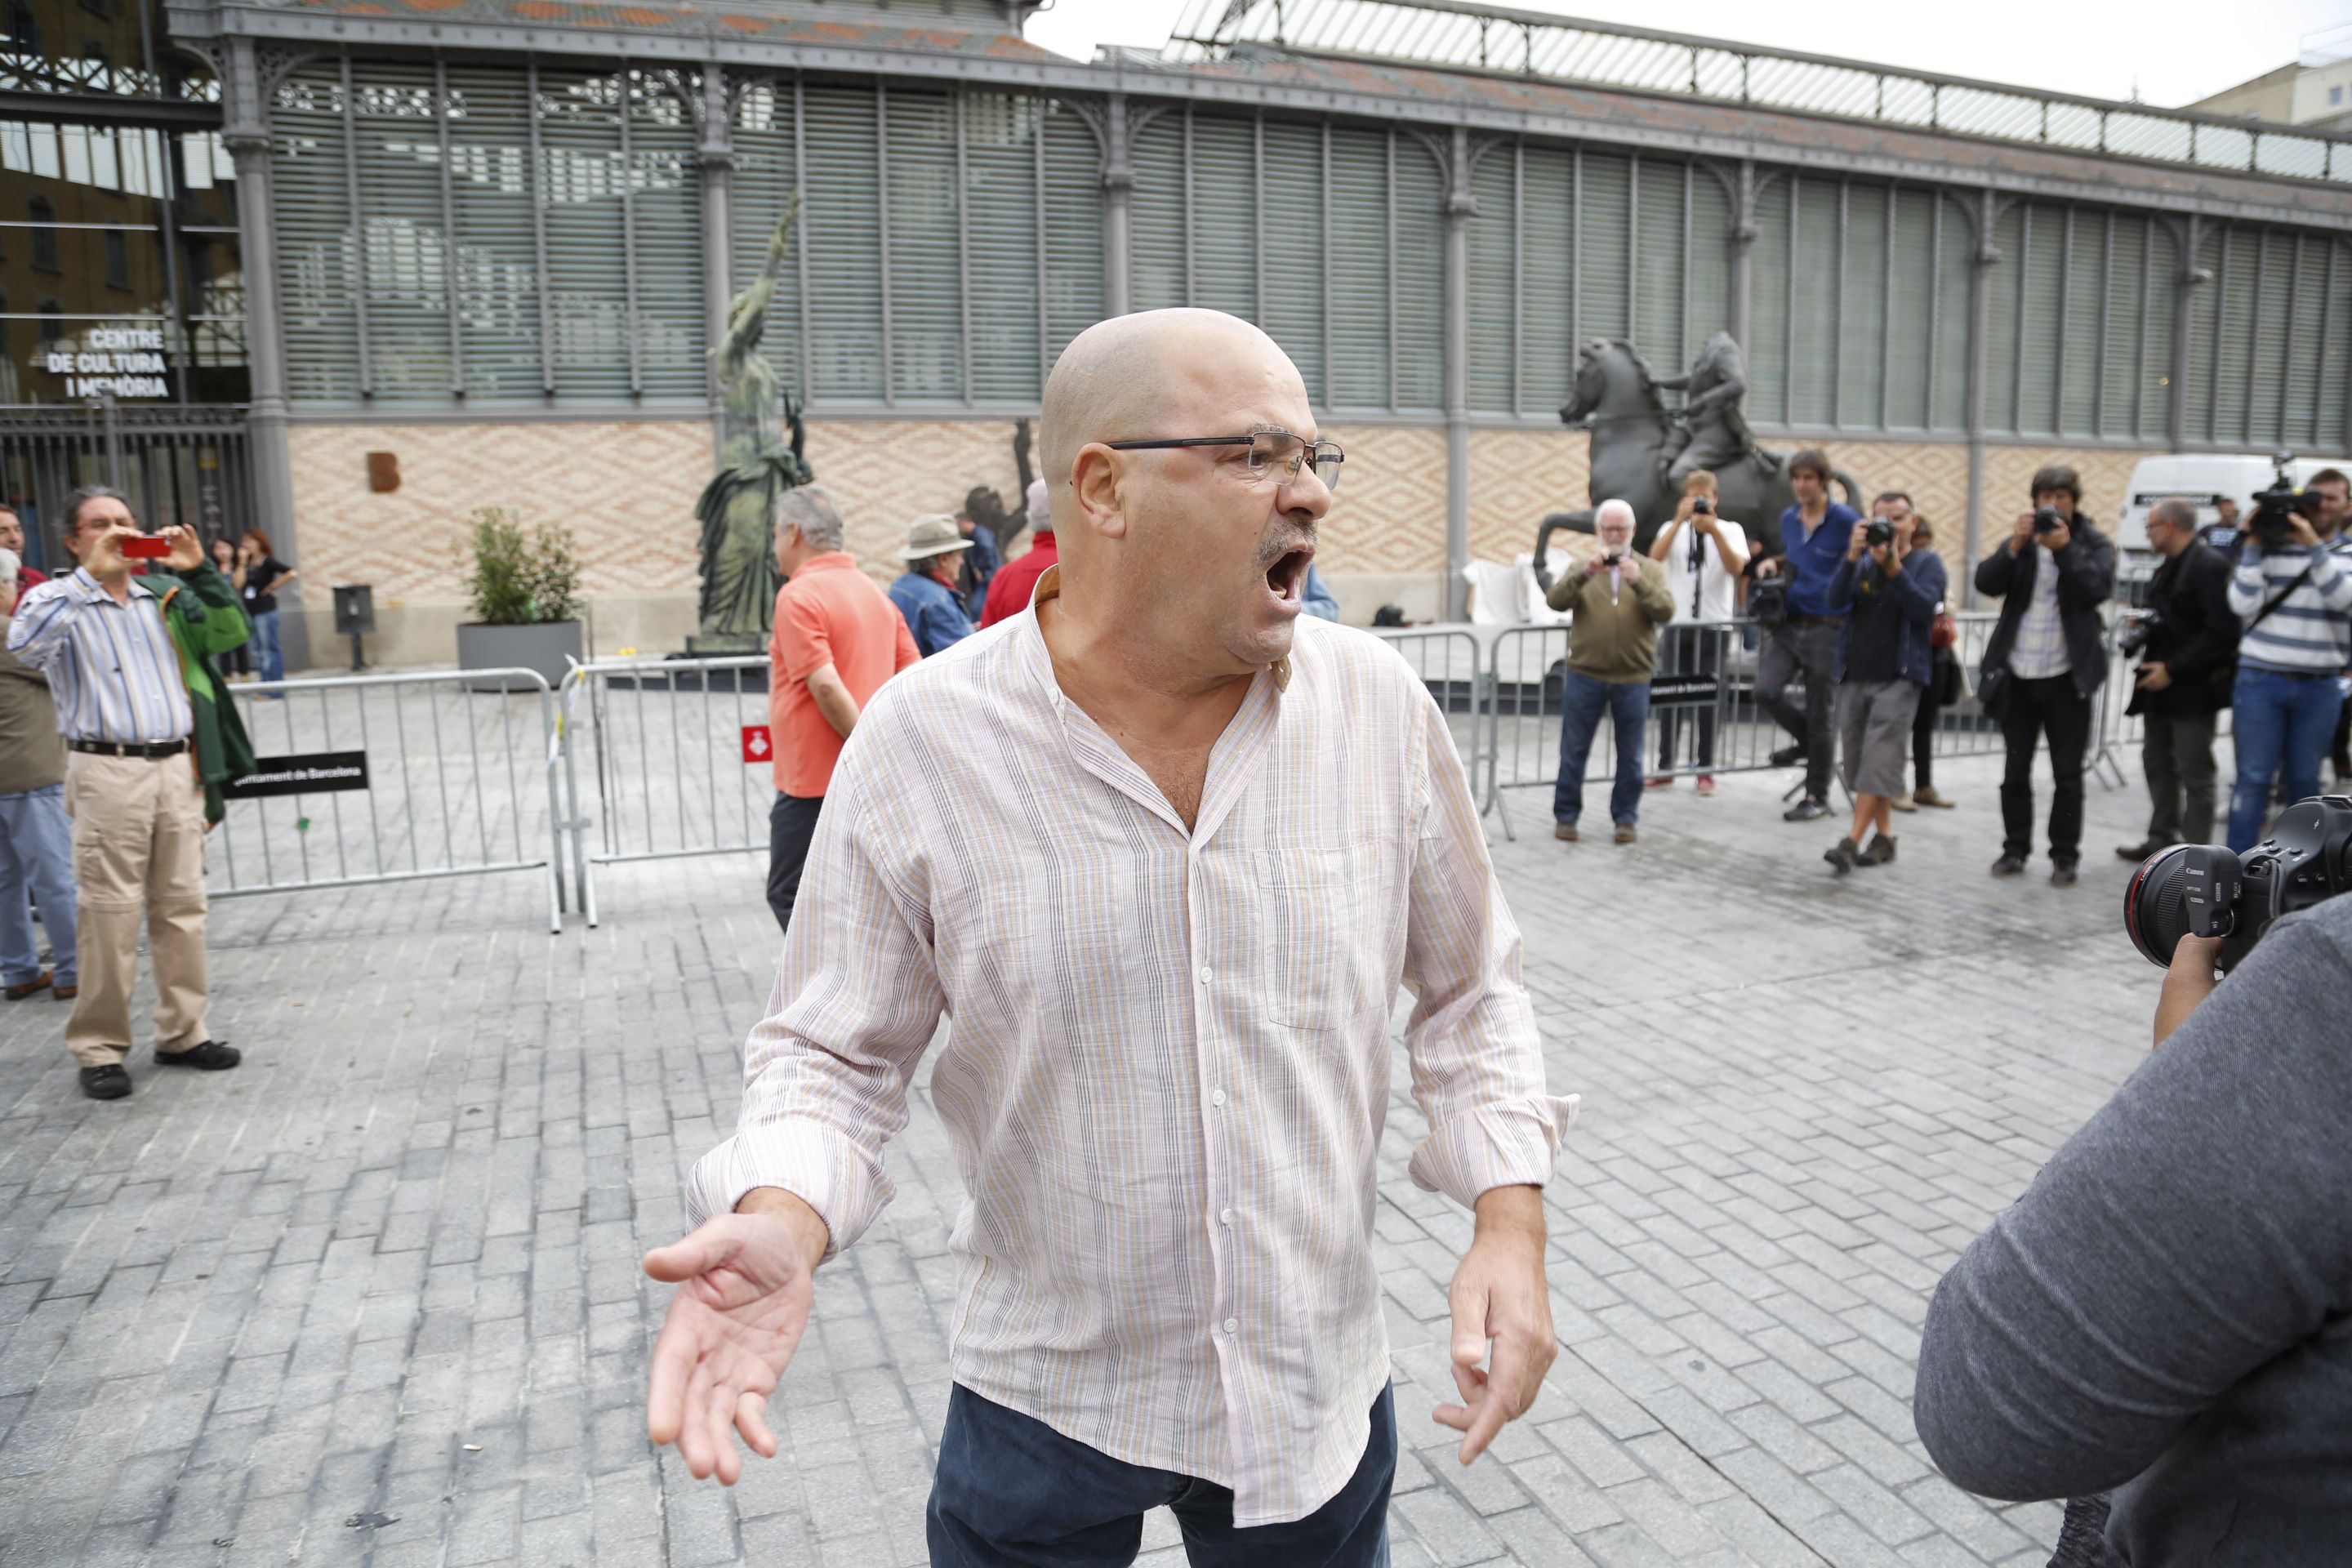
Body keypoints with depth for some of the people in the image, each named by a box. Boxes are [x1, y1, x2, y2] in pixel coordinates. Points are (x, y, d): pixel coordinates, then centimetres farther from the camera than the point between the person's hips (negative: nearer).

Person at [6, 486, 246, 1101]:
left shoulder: (161, 594, 14)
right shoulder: (59, 600, 2)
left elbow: (232, 629, 11)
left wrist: (198, 571, -2)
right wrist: (90, 575, -18)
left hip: (176, 767, 4)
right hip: (107, 772, -4)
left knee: (181, 907, 7)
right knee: (110, 915, -3)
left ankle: (182, 1032, 17)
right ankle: (99, 1050, 7)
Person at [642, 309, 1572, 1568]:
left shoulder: (1380, 706, -9)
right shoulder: (919, 740, -15)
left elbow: (1468, 988, 3)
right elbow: (836, 1050, -6)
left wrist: (1512, 1220, -8)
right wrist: (780, 1223, -24)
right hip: (1043, 1398, -1)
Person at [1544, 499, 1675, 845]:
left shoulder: (1650, 570, 8)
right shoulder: (1582, 569, 8)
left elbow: (1666, 612, -7)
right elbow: (1555, 601, -9)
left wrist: (1639, 581, -22)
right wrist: (1584, 573, -24)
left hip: (1634, 679, 0)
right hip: (1585, 676, 0)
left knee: (1630, 754, 7)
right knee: (1574, 751, 5)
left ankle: (1625, 817, 19)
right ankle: (1566, 815, 16)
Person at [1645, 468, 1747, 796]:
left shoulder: (1730, 530, 6)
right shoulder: (1673, 528, 9)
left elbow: (1736, 567, -12)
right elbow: (1655, 557, -12)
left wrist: (1713, 529, -18)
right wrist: (1681, 520, -18)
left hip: (1713, 626, -1)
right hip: (1677, 624, 1)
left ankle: (1705, 769, 8)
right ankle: (1665, 766, 10)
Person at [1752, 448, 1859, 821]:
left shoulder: (1846, 520, -9)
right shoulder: (1788, 519, 9)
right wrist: (1772, 563, 9)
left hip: (1827, 629, -5)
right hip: (1790, 622, 5)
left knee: (1818, 715, 2)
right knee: (1766, 691, -14)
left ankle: (1817, 797, 17)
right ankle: (1806, 740, 18)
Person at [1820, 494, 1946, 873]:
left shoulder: (1927, 562, 2)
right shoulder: (1863, 561, 11)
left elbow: (1925, 607, -14)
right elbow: (1836, 600, -5)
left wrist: (1893, 568, -22)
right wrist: (1853, 557, -18)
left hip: (1899, 676, -4)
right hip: (1854, 675, 5)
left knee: (1879, 759, -13)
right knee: (1856, 759, 7)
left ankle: (1852, 842, -17)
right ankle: (1883, 834, 19)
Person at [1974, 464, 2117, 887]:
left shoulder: (2094, 543, 2)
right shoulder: (2021, 541, 9)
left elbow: (2098, 590, -15)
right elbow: (1986, 583, -7)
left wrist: (2064, 548, -20)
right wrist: (2015, 545, -19)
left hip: (2066, 675, -2)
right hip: (2017, 673, 3)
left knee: (2067, 773, 3)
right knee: (2015, 769, 9)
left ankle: (2065, 856, 11)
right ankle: (2015, 849, 18)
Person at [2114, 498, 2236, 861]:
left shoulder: (2209, 566, -15)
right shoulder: (2169, 567, 14)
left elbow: (2221, 634, -21)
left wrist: (2173, 669, -20)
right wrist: (2145, 623, 7)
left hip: (2192, 689, -9)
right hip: (2161, 685, 9)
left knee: (2195, 774, -1)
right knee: (2158, 763, 16)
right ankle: (2162, 837, 28)